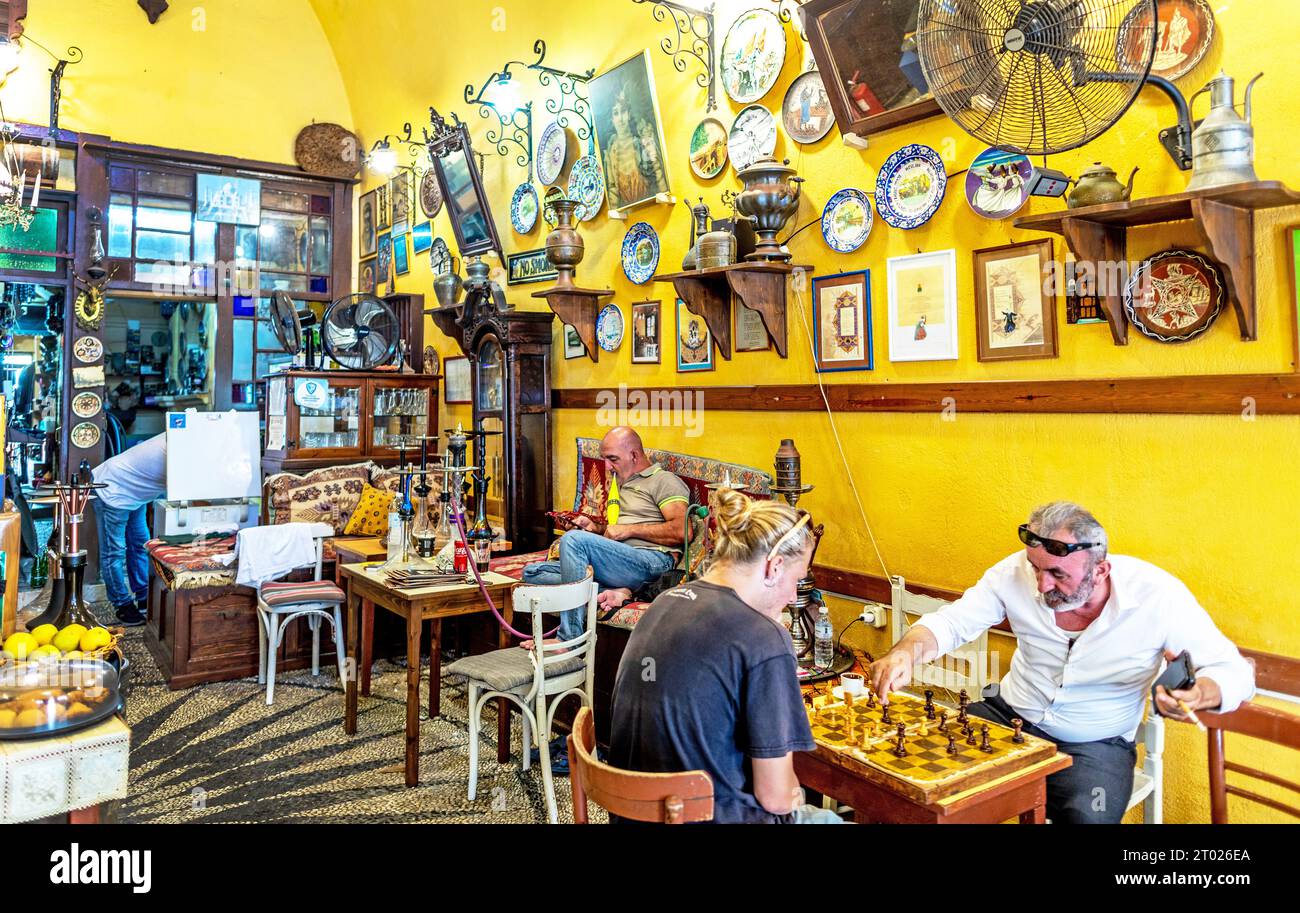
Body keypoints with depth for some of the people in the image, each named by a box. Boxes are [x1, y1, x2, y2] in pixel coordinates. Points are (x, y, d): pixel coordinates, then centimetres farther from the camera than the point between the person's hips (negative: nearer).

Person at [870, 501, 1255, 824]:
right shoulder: (1017, 572, -15)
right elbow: (951, 621, -10)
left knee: (1088, 817, -31)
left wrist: (1196, 695, -35)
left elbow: (1235, 671, -11)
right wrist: (906, 652, -32)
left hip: (1095, 744, -1)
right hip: (1008, 716, 2)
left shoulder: (1158, 596, -20)